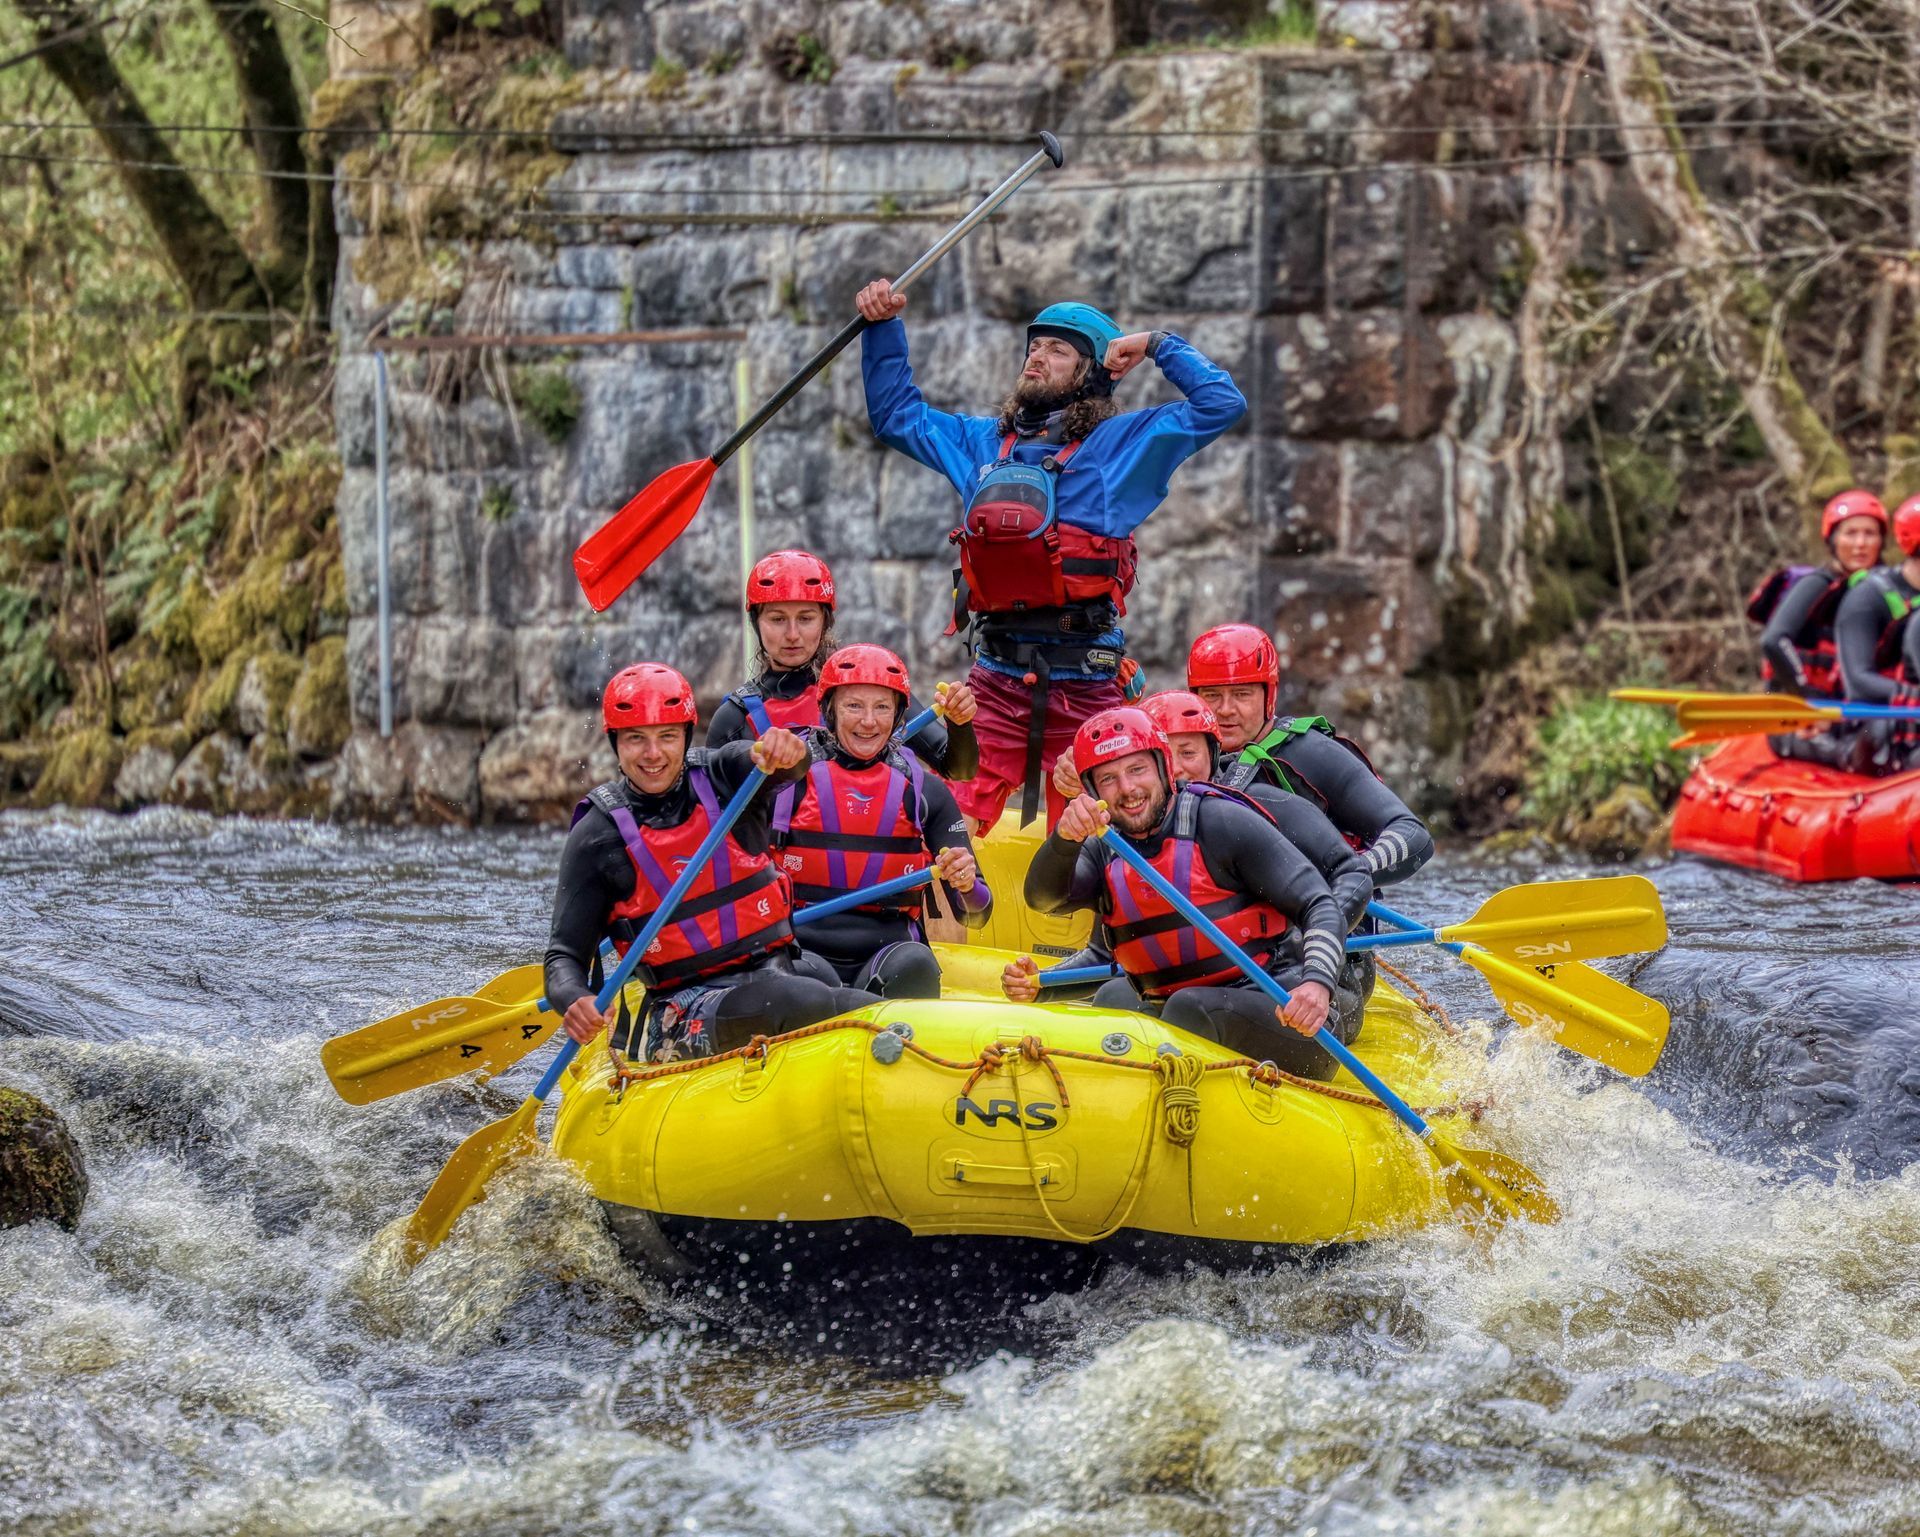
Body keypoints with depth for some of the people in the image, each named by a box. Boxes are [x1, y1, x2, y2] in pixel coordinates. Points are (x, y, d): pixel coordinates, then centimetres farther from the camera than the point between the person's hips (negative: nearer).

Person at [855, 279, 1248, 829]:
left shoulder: (1121, 444, 7)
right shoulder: (982, 443, 18)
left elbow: (1221, 403, 1)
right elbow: (896, 413, 31)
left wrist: (1157, 344, 5)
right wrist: (884, 327, 22)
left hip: (1084, 687, -3)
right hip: (996, 681, 3)